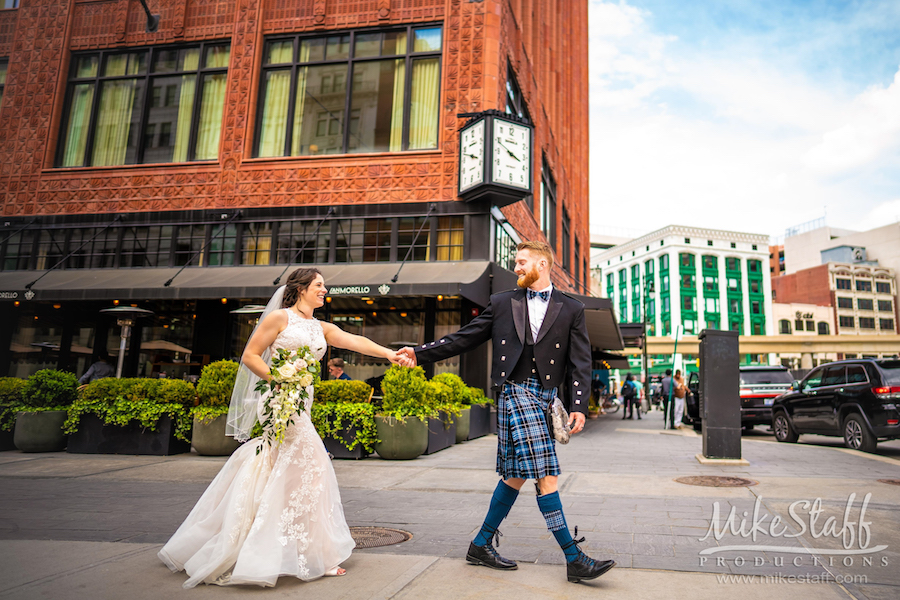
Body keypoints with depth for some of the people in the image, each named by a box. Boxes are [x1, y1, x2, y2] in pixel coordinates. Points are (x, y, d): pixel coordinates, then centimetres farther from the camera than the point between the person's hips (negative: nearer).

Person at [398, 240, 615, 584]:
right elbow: (463, 339, 11)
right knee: (545, 476, -9)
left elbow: (580, 362, 4)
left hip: (546, 397, 3)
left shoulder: (571, 310, 9)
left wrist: (578, 406, -7)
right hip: (516, 392, -3)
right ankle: (574, 559, 1)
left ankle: (481, 546, 26)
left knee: (516, 475, 10)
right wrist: (420, 353, 6)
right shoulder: (502, 303, 9)